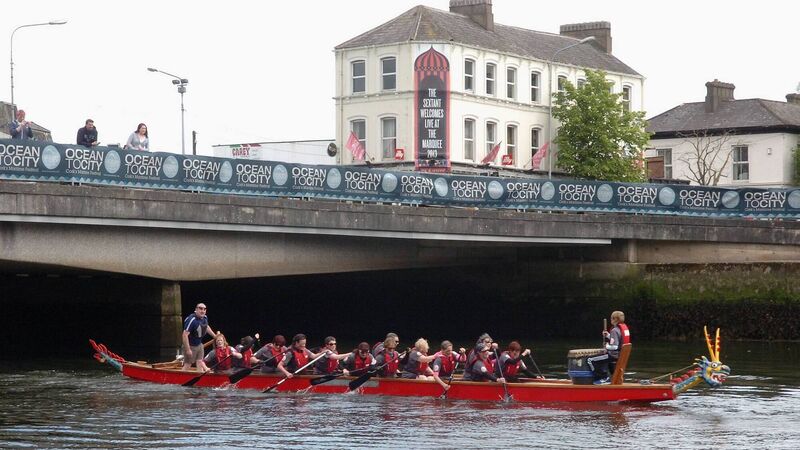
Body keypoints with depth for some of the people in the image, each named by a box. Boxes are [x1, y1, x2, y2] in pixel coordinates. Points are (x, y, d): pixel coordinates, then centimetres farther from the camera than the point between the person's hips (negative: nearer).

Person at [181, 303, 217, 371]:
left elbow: (207, 327, 21)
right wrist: (188, 349, -30)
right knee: (187, 364, -1)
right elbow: (185, 334, -30)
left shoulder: (204, 318, -2)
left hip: (199, 344, 8)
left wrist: (215, 336, 29)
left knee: (199, 361, 12)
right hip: (191, 346, -8)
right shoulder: (191, 320, -29)